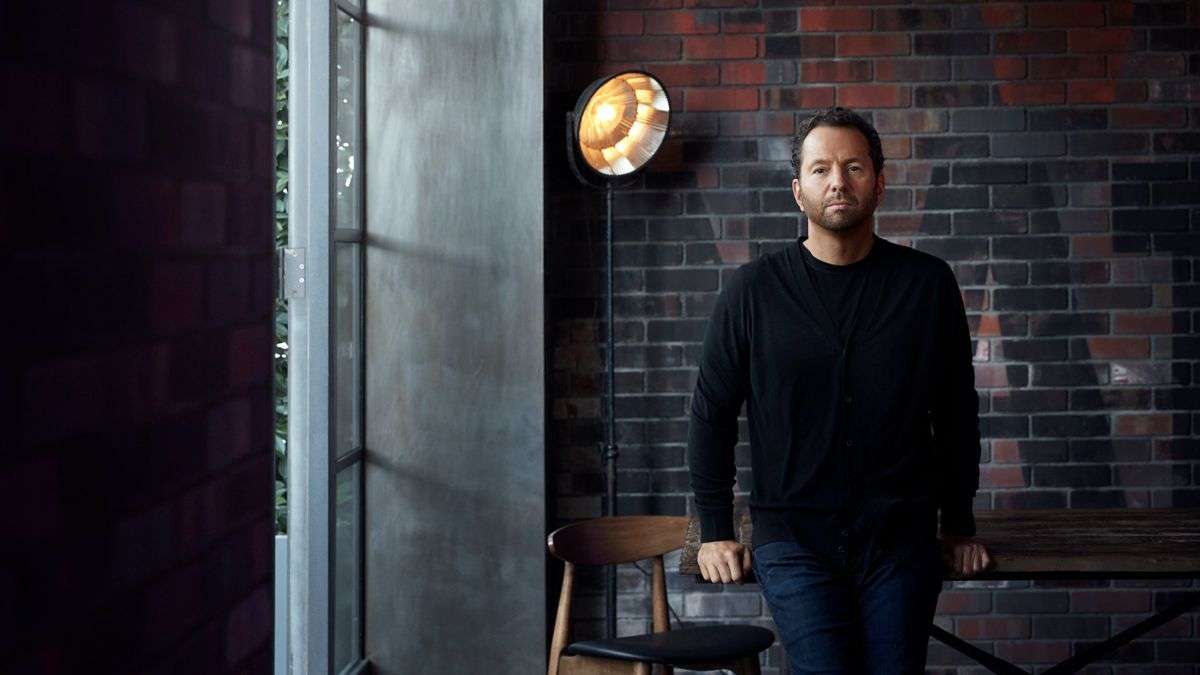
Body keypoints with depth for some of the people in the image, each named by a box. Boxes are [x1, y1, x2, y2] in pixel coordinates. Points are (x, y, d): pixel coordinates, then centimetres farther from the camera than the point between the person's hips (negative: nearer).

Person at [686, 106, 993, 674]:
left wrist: (959, 527, 12)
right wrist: (715, 533, 6)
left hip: (901, 540, 1)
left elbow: (956, 414, 10)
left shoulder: (927, 283, 3)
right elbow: (711, 414, 7)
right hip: (793, 541, -1)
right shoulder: (753, 290, 0)